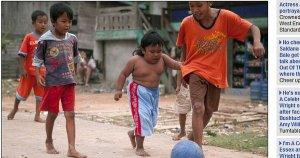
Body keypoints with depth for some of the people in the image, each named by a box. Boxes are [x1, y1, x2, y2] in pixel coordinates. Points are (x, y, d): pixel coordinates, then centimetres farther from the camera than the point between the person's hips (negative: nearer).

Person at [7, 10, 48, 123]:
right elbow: (22, 54, -8)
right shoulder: (29, 37, -8)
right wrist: (23, 69, -13)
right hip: (29, 71, -2)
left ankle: (37, 115, 15)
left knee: (40, 94, 6)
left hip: (42, 72, 3)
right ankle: (15, 109, 35)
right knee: (22, 92, 11)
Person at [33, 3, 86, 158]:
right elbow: (37, 58, -1)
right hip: (52, 82, -3)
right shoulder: (45, 40, -9)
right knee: (52, 113, 9)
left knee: (70, 114, -3)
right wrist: (38, 75, -11)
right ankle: (49, 142, 31)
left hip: (69, 82, 3)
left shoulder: (72, 39, 3)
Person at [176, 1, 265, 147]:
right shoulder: (187, 23, -9)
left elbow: (253, 28, -7)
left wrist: (257, 42, -27)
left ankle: (193, 138, 40)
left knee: (209, 111, 15)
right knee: (198, 108, -20)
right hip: (195, 71, -2)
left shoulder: (225, 17, -11)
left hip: (216, 73, 2)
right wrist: (182, 70, 8)